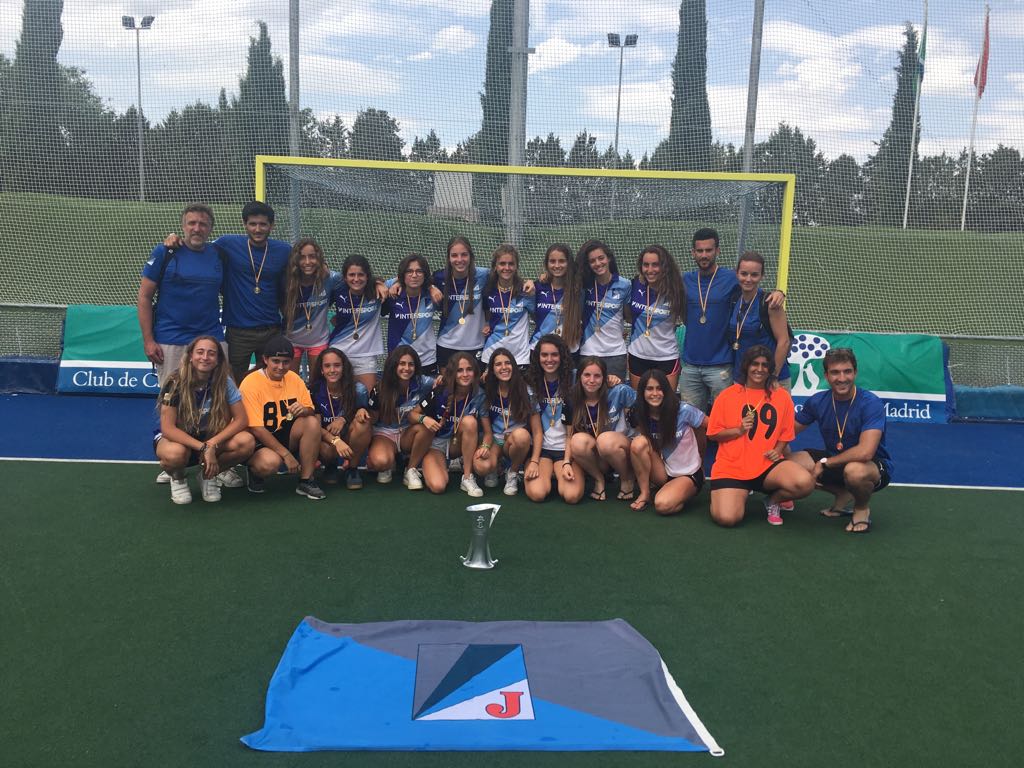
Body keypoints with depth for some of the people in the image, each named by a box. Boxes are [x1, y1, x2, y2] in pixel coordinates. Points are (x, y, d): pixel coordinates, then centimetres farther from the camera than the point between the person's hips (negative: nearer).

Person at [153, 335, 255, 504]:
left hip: (210, 439, 3)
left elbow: (240, 420, -14)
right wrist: (203, 448, -33)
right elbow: (167, 428, -23)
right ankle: (178, 478, -1)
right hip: (177, 439, -2)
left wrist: (212, 445, -28)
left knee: (246, 442, -27)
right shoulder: (176, 383, -20)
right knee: (175, 453, -40)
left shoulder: (225, 383, -13)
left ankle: (210, 475, 2)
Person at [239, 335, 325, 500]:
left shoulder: (294, 379, 0)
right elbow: (257, 429, -19)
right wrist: (286, 454, -23)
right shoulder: (251, 383, -17)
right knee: (270, 461, -37)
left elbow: (311, 411, 1)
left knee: (312, 422, -22)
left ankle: (306, 480, -12)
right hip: (257, 441, -5)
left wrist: (303, 410, -25)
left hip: (284, 435, 5)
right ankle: (254, 472, 2)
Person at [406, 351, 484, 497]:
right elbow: (412, 414, -10)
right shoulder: (439, 392, -17)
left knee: (469, 421, -29)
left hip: (457, 444, 3)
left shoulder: (478, 396, -13)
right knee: (438, 486, -28)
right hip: (434, 444, -2)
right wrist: (424, 418, -31)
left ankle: (467, 477, -20)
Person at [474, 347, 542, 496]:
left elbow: (537, 432, -10)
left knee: (521, 434, -39)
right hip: (496, 441, 1)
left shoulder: (526, 392, -9)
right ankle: (494, 468, 7)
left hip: (520, 444, -1)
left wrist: (534, 461, -23)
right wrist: (485, 446, -22)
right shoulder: (486, 394, -3)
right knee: (481, 466, -34)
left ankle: (513, 473, -8)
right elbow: (487, 432, 1)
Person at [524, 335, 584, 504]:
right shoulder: (531, 384, 5)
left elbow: (572, 430, -2)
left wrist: (567, 463, -13)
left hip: (566, 449, 0)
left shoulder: (571, 384, 1)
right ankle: (548, 473, 6)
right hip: (539, 448, 1)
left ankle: (557, 473, 6)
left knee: (572, 495, -25)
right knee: (537, 493, -26)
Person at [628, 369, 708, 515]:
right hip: (664, 472, 4)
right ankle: (644, 493, -9)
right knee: (638, 443, -25)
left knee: (663, 505, -34)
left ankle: (683, 493, 1)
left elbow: (709, 427, -4)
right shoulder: (642, 416, -6)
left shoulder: (684, 411, -18)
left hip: (688, 474, -4)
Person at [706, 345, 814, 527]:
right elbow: (713, 434, 3)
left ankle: (773, 502, 6)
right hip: (731, 467, -1)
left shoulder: (782, 396, 5)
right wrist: (738, 430, -12)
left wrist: (777, 451, -7)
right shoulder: (727, 395, 0)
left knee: (805, 482, -29)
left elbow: (785, 434, 13)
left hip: (767, 465, 2)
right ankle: (739, 495, 15)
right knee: (726, 518, -24)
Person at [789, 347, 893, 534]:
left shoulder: (871, 403, -24)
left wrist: (824, 463, -25)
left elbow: (865, 452, -34)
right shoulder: (817, 401, -7)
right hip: (836, 461, 6)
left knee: (854, 470, -40)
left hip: (875, 465, -6)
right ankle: (844, 497, 8)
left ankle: (863, 508, -3)